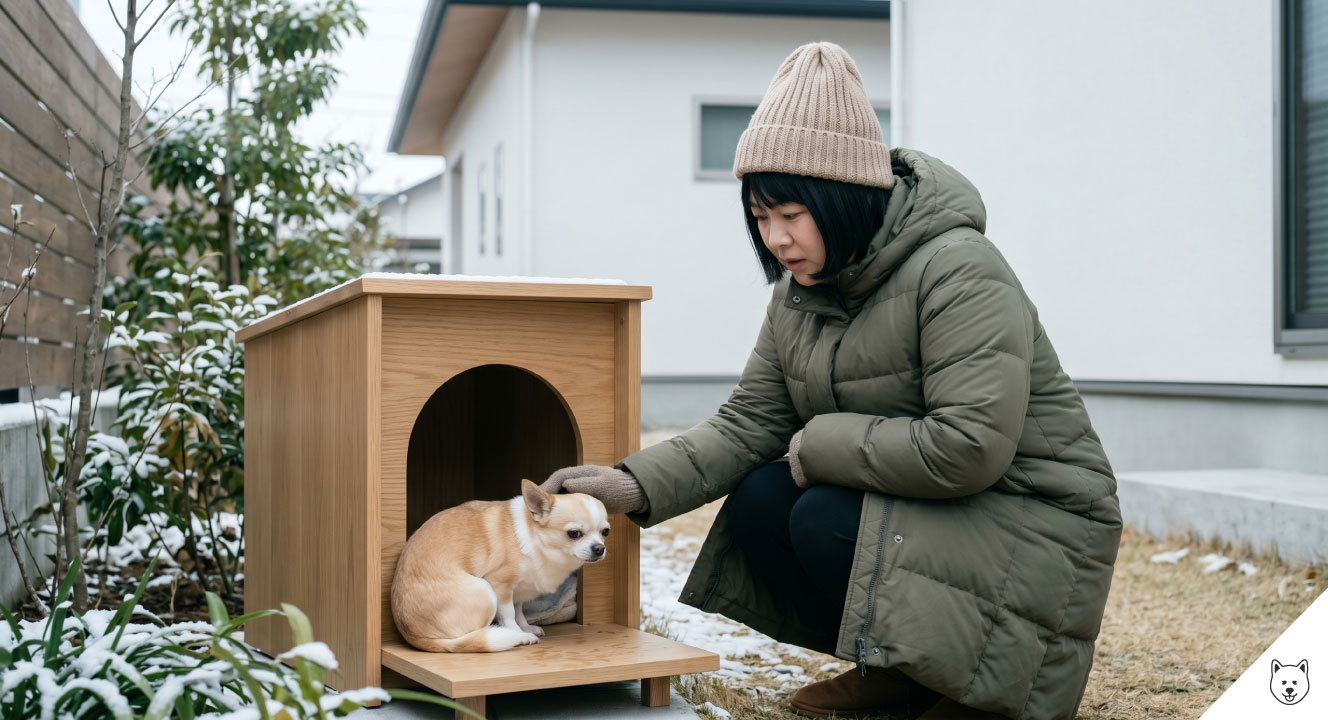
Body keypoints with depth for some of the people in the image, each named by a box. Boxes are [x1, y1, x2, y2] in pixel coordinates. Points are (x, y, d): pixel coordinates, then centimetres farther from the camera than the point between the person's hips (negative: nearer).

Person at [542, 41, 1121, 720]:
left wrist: (822, 443, -20)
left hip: (1031, 517, -8)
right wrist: (637, 484, -15)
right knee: (757, 499, -8)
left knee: (827, 522, -25)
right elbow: (748, 422, 1)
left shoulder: (958, 270, -23)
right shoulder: (799, 292, 3)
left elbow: (969, 446, -32)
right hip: (911, 502, 8)